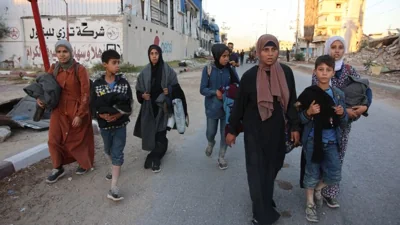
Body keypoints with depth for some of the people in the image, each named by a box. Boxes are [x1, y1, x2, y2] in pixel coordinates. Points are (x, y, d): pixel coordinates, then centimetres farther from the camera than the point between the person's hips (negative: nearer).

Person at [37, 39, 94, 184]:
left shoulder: (79, 69, -14)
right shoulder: (54, 69, 2)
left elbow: (86, 94, -15)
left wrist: (80, 115, -16)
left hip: (77, 110, -5)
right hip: (59, 110, 5)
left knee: (78, 139, 10)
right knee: (54, 140, 5)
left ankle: (85, 164, 34)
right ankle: (58, 169, 25)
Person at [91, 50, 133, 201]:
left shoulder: (124, 83, -5)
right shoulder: (97, 84, -4)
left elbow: (129, 104, -6)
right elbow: (93, 105, -4)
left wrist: (118, 115, -21)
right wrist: (103, 115, -21)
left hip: (120, 124, -2)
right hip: (104, 124, 2)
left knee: (117, 153, -3)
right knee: (108, 150, 21)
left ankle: (114, 187, 0)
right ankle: (115, 168, 49)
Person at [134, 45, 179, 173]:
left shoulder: (167, 70, -5)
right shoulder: (145, 72, 2)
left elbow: (175, 86, 2)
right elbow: (139, 89, 10)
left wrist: (169, 91, -16)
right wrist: (142, 95, -9)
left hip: (163, 105, -2)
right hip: (149, 106, 3)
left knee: (160, 132, -2)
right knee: (151, 131, 8)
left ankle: (154, 158, 10)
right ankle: (159, 152, 31)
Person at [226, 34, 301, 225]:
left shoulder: (286, 72, -3)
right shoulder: (249, 76, -10)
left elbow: (292, 101, 5)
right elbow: (239, 104, -4)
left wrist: (294, 127, 4)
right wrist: (232, 130, -1)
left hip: (277, 129, 3)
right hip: (255, 130, -3)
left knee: (272, 166, 15)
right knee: (257, 169, 3)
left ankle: (265, 198, 42)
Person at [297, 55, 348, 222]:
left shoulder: (339, 94, 0)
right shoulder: (309, 93, -10)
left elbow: (343, 124, 6)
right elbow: (300, 119, -6)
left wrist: (342, 114, -15)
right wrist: (309, 112, -25)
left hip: (331, 142, 3)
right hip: (312, 141, -3)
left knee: (335, 176, 6)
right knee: (312, 174, 7)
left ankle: (317, 189, 36)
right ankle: (310, 204, 27)